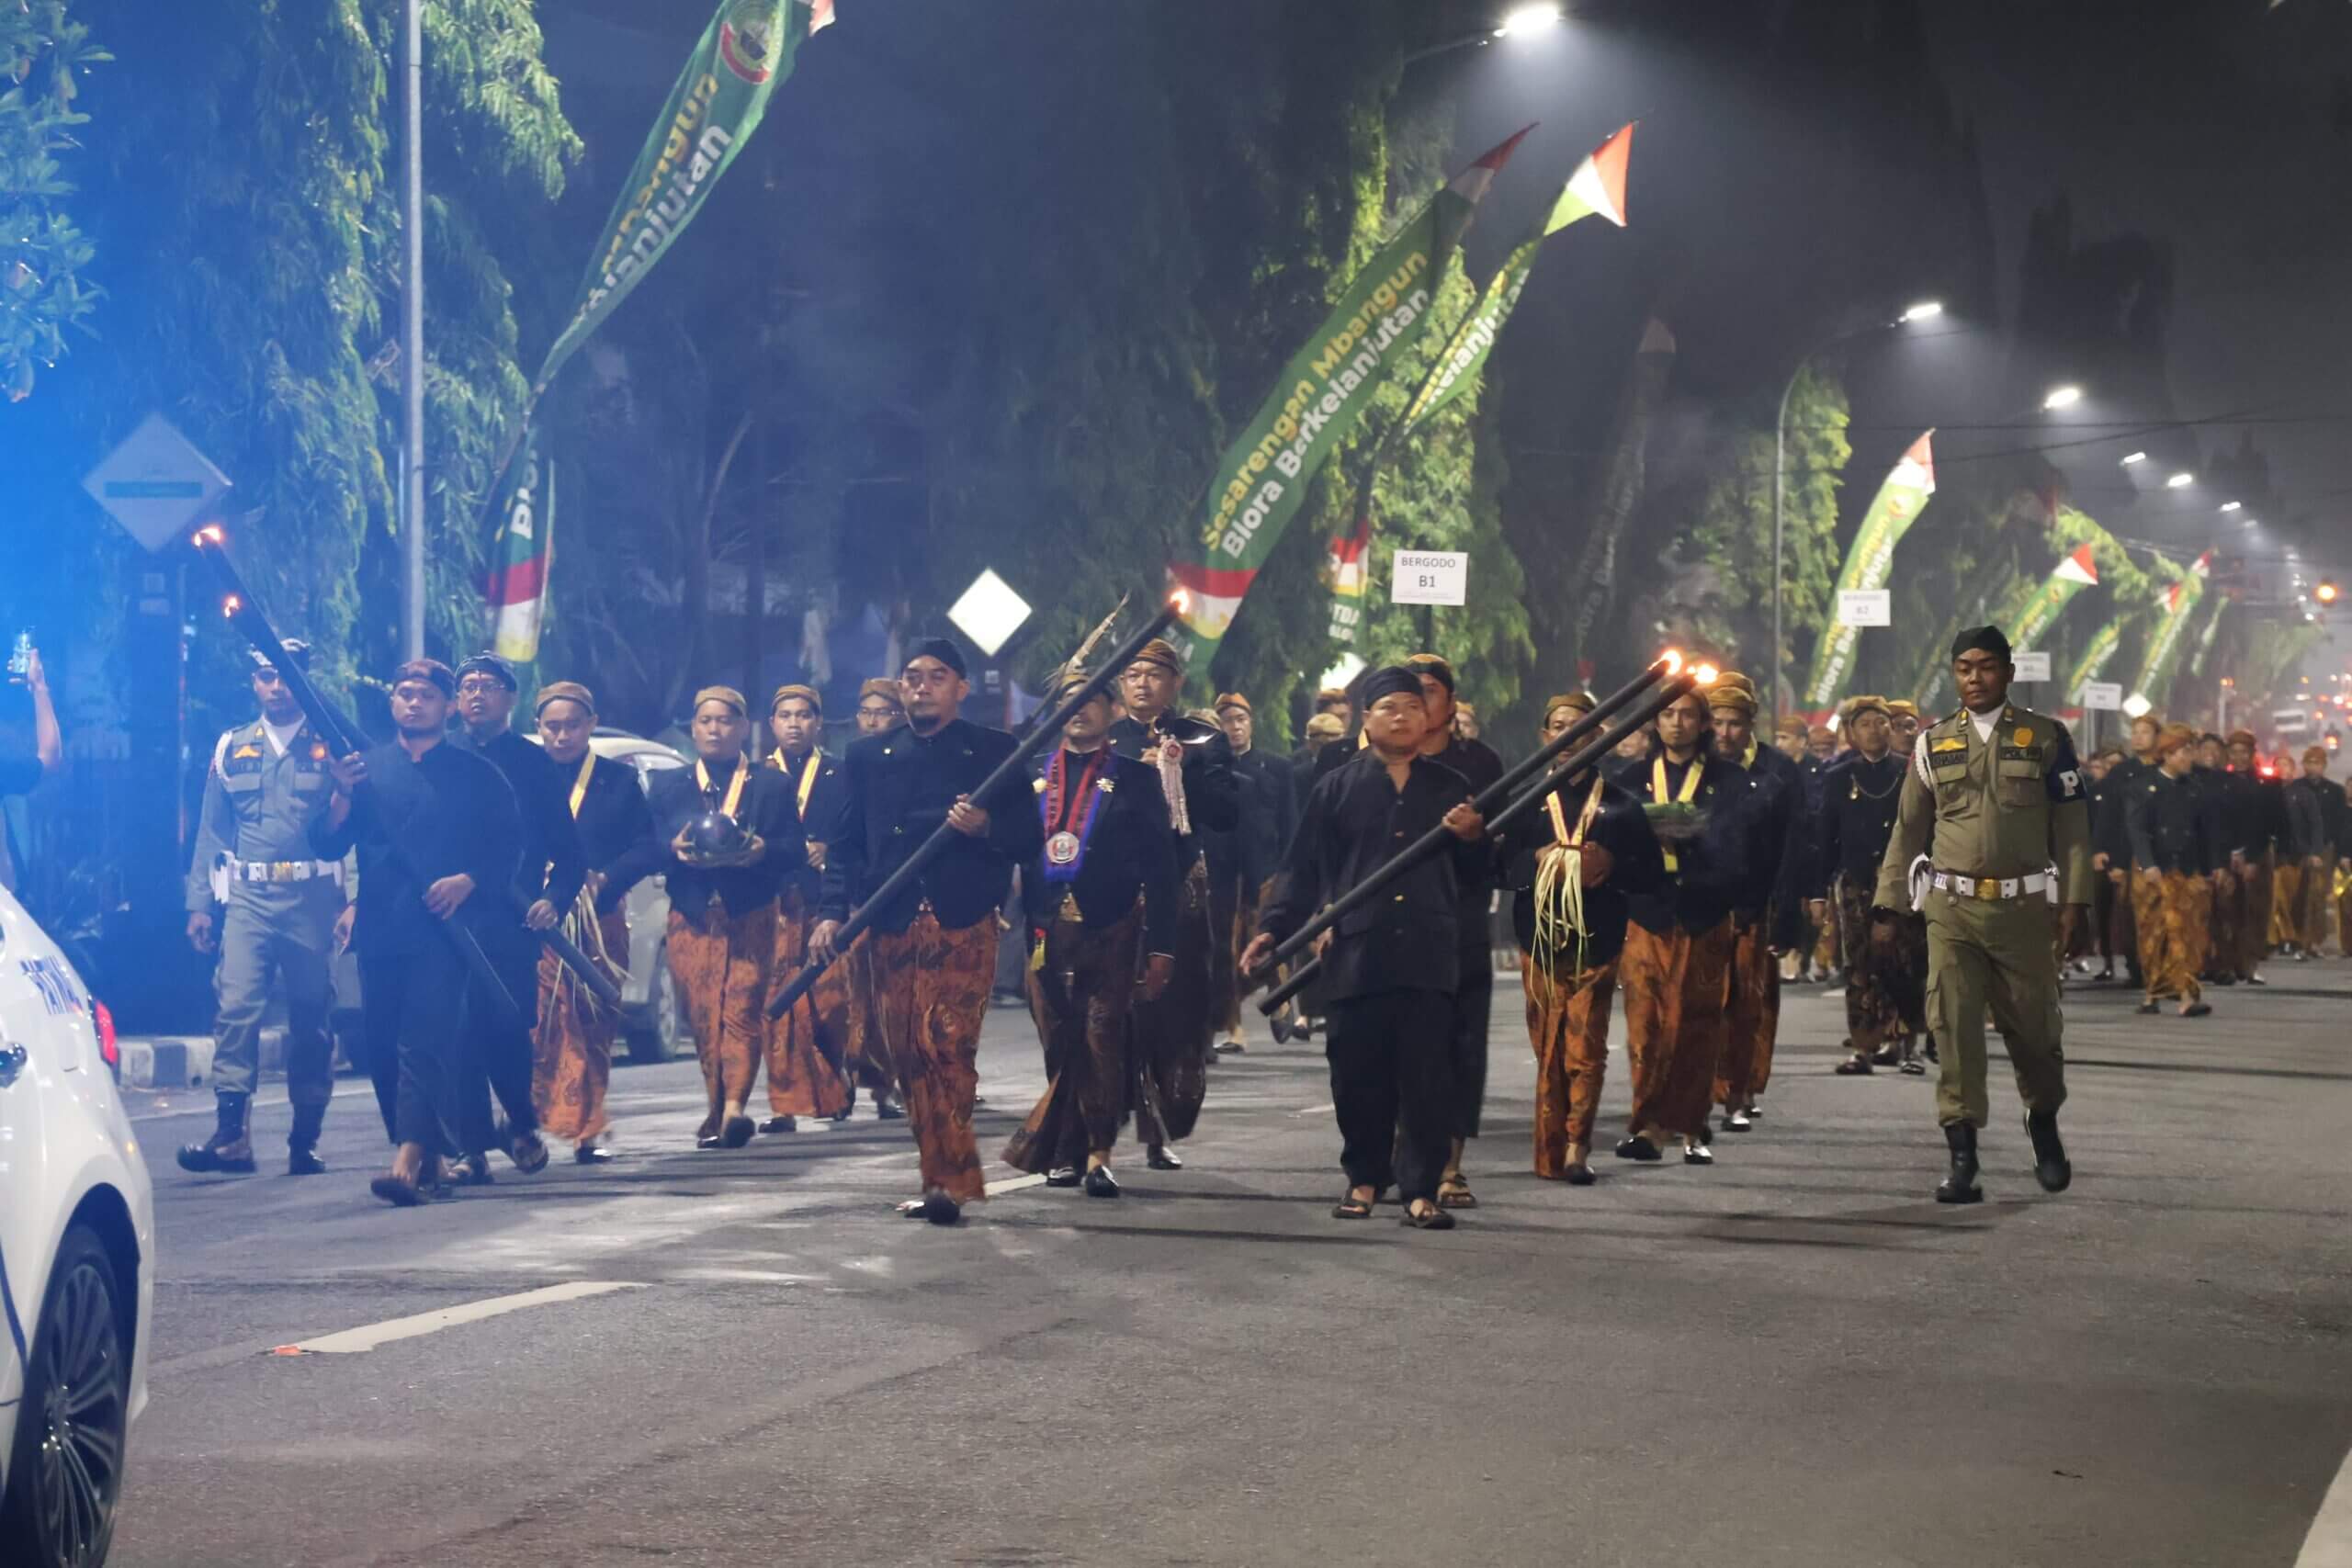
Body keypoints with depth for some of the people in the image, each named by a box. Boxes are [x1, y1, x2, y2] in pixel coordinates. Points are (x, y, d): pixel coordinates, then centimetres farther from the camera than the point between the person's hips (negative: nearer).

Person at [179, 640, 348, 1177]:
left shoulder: (331, 747, 6)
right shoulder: (231, 748, 12)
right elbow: (211, 832, 13)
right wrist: (199, 903, 7)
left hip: (312, 897, -1)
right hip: (248, 897, 1)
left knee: (310, 1019, 3)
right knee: (236, 1009, -12)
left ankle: (305, 1140, 10)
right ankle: (231, 1134, -15)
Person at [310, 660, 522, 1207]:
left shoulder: (476, 774, 9)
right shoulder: (366, 767, 14)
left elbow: (508, 844, 6)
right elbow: (327, 846, 9)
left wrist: (467, 881, -11)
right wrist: (342, 796, -9)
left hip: (441, 930, -4)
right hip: (379, 930, 4)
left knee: (425, 1043, -16)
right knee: (383, 1049, 5)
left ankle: (408, 1162, -26)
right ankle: (427, 1159, 16)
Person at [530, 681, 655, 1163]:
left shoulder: (619, 780, 10)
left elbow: (645, 847, 4)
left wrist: (604, 879, -12)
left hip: (600, 920, 1)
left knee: (595, 1027, 3)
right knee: (543, 1024, -15)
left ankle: (587, 1130, 9)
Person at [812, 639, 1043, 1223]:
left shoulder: (994, 752, 7)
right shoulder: (868, 757, 15)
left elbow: (1029, 841, 5)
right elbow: (846, 842, 11)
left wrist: (986, 828, -15)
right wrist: (832, 911, -2)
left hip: (964, 924, -3)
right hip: (892, 926, 4)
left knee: (948, 1045, -16)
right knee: (907, 1057, 4)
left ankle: (948, 1180, -14)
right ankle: (945, 1178, 12)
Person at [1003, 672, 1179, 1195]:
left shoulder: (1134, 775, 3)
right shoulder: (1032, 773, 11)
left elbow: (1158, 865, 0)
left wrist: (1161, 946, -6)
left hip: (1110, 931, -2)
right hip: (1048, 931, 2)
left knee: (1102, 1039, -5)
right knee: (1060, 1045, 6)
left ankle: (1098, 1155, -1)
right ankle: (1065, 1152, 16)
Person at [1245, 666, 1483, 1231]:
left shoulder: (1451, 787, 13)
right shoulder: (1337, 786, 9)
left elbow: (1478, 870, 18)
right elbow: (1305, 867, 7)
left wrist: (1473, 839, -4)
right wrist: (1274, 929, -1)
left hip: (1430, 952, 0)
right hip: (1357, 952, 0)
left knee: (1426, 1074, -3)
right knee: (1358, 1073, 4)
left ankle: (1420, 1189, 0)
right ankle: (1364, 1178, 19)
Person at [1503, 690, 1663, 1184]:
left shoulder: (1621, 804, 9)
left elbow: (1652, 872, 6)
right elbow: (1500, 865, 5)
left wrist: (1611, 865, -11)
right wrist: (1537, 862, -13)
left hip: (1597, 943, -1)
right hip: (1541, 941, 1)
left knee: (1586, 1050, -8)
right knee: (1548, 1051, 2)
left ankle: (1577, 1146, -3)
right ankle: (1551, 1153, 7)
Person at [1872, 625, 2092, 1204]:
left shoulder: (2046, 738, 4)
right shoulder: (1934, 743, 8)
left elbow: (2072, 825, 4)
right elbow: (1909, 829, 13)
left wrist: (2073, 899, -3)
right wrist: (1888, 904, 10)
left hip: (2024, 908, -1)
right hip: (1952, 909, 1)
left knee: (2032, 1026, 7)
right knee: (1953, 1027, -5)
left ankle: (2044, 1124, 34)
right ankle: (1962, 1159, -2)